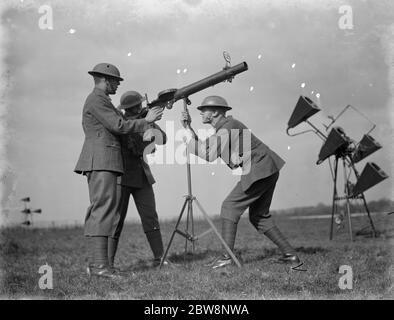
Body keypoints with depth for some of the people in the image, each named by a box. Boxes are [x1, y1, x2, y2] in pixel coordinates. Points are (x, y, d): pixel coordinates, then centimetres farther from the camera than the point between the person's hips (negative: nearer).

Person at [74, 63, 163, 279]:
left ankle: (94, 264, 8)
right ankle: (100, 265, -21)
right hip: (101, 160, -11)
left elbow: (116, 125, 23)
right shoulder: (97, 99, -7)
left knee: (97, 212, 7)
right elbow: (119, 126, -13)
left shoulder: (100, 101, 25)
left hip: (99, 163, 11)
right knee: (104, 210, -16)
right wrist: (146, 121, -4)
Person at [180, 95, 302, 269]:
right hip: (269, 171, 10)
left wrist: (188, 138, -11)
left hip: (258, 172, -10)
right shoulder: (223, 127, 17)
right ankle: (290, 254, 12)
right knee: (259, 216, 15)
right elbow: (203, 149, 15)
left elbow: (209, 155, -21)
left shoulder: (228, 127, -13)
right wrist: (188, 127, 10)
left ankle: (227, 255, -6)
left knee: (230, 206, -5)